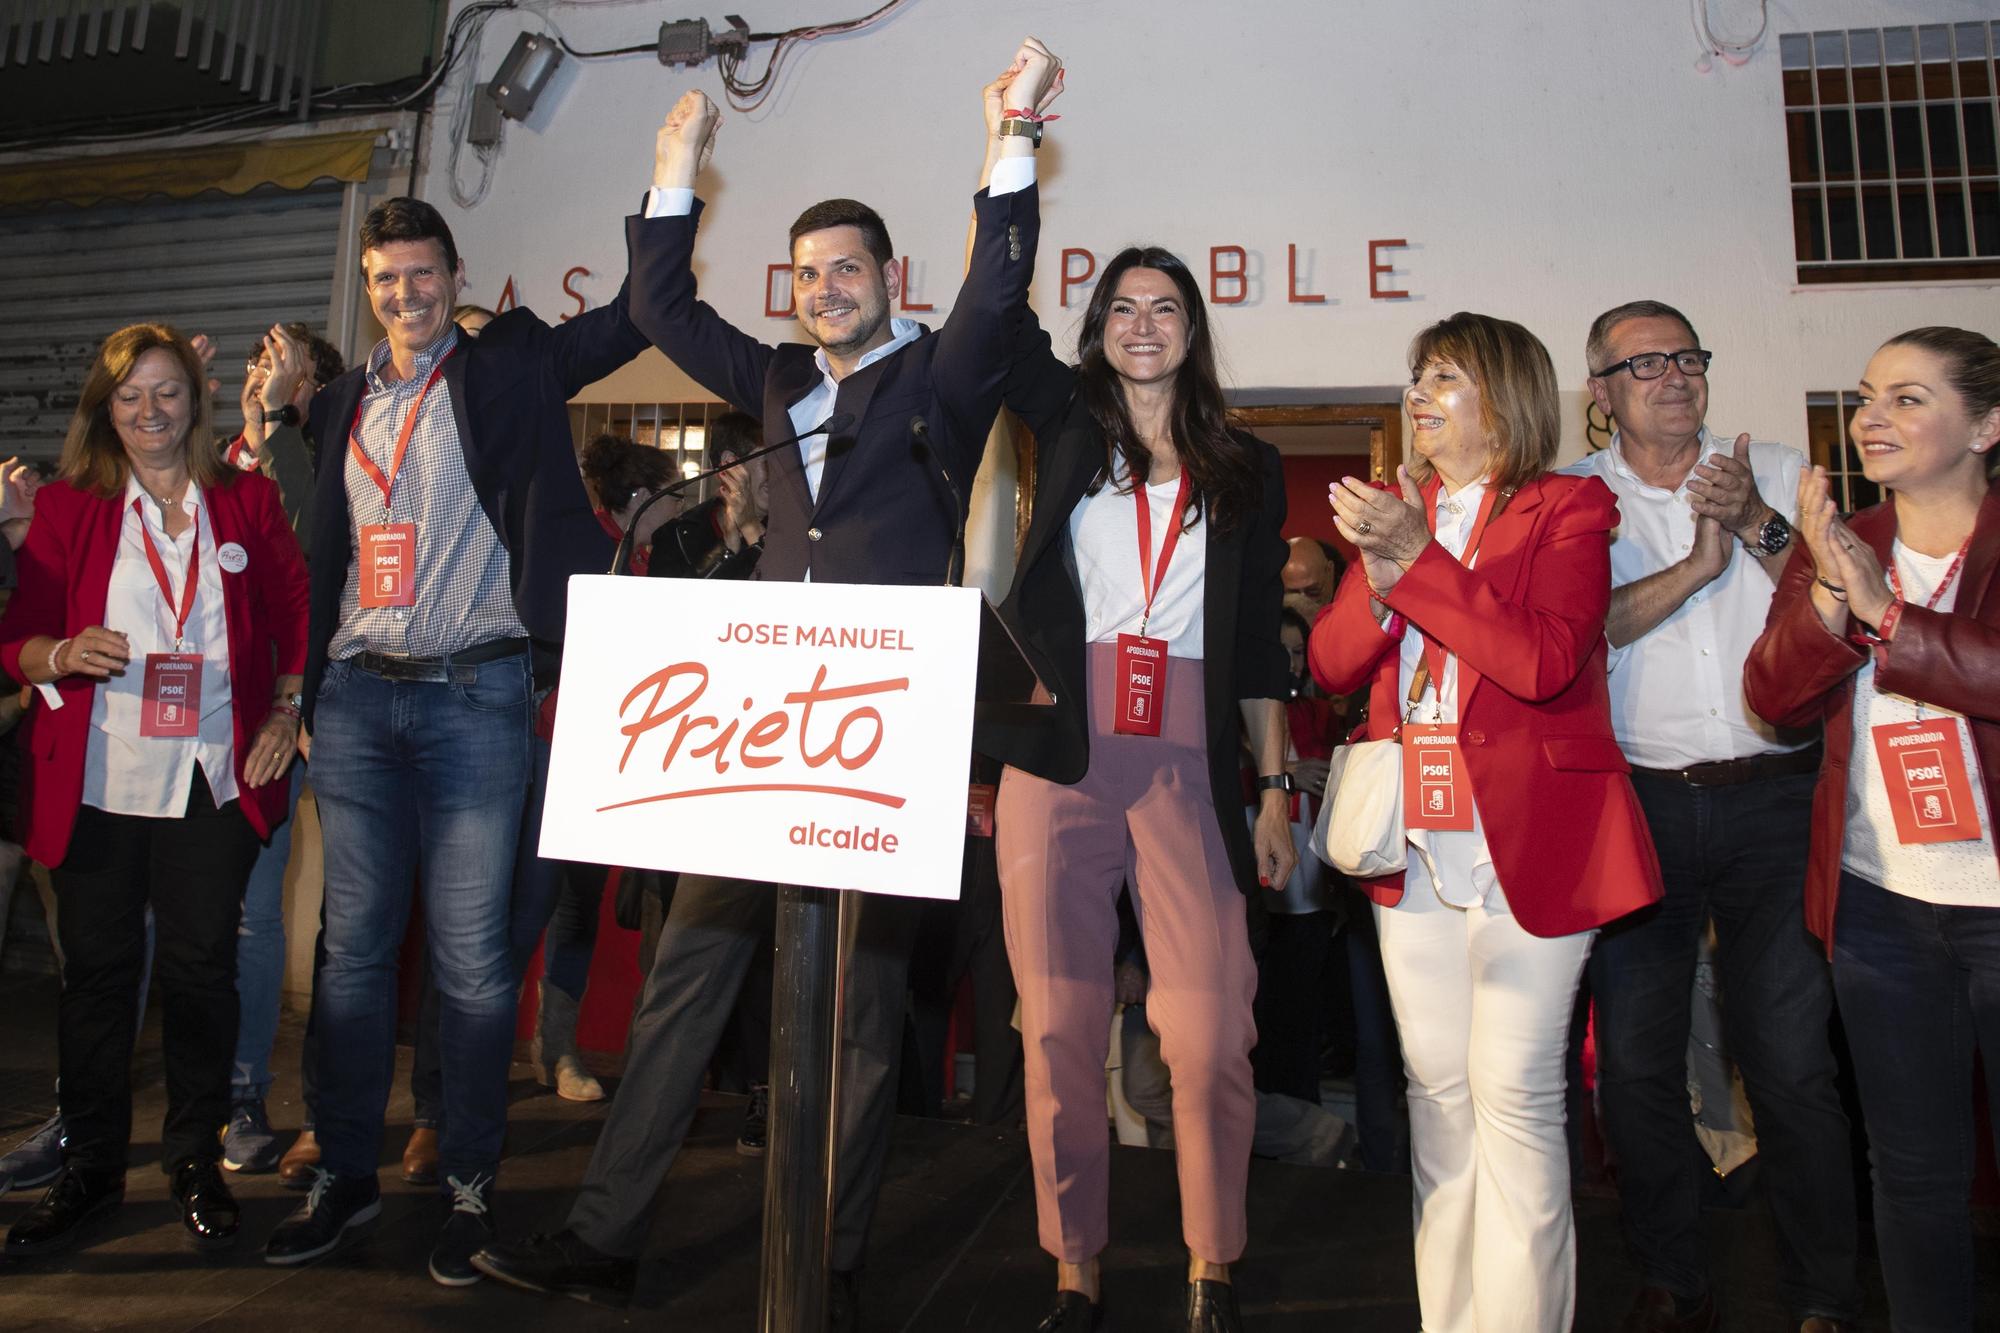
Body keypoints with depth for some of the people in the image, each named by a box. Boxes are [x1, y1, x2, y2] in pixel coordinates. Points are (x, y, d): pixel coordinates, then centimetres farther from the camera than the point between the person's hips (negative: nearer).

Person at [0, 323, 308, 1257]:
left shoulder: (246, 502, 7)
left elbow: (297, 614, 10)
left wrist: (287, 712, 0)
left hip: (215, 781, 0)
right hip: (97, 785, 1)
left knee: (202, 966, 4)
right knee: (97, 969, 7)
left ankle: (196, 1160, 19)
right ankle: (91, 1168, 22)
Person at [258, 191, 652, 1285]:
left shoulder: (510, 368, 5)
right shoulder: (339, 404, 17)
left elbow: (641, 311, -2)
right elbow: (313, 550, 23)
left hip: (474, 696, -4)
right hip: (356, 698, 4)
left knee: (471, 955, 0)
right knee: (353, 944, 9)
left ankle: (469, 1184, 14)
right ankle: (347, 1173, 24)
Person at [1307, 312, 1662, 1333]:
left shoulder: (1569, 508, 1)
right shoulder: (1396, 512, 15)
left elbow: (1544, 657, -16)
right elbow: (1332, 663, 6)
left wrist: (1416, 558, -18)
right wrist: (1378, 575, -13)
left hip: (1528, 844, -5)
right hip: (1414, 847, 5)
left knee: (1512, 1094, -2)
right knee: (1436, 1090, 11)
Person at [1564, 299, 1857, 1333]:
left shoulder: (1779, 475, 12)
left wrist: (1758, 527, -8)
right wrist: (1696, 564, -10)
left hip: (1773, 795, 1)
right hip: (1638, 804, 0)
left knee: (1792, 1060, 1)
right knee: (1635, 1062, 5)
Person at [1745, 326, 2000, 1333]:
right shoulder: (1836, 547, 7)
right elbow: (1775, 698, -5)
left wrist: (1887, 614, -18)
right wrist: (1830, 596, -19)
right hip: (1878, 904, 3)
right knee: (1914, 1165, 15)